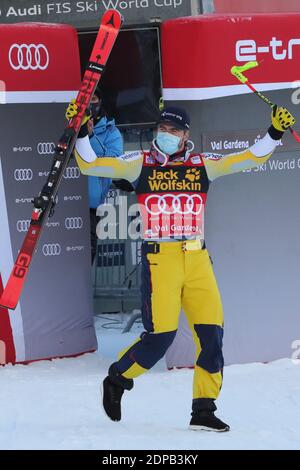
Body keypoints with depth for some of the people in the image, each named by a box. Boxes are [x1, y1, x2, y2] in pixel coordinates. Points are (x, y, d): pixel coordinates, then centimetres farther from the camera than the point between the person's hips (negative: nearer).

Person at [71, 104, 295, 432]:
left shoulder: (203, 165, 11)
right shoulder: (140, 164, 5)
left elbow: (251, 158, 11)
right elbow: (89, 165, 2)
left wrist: (274, 133, -1)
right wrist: (80, 133, -11)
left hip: (197, 260, 3)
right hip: (159, 260, -3)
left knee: (211, 334, -4)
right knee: (160, 336, -10)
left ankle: (203, 411, 5)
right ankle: (117, 380, 17)